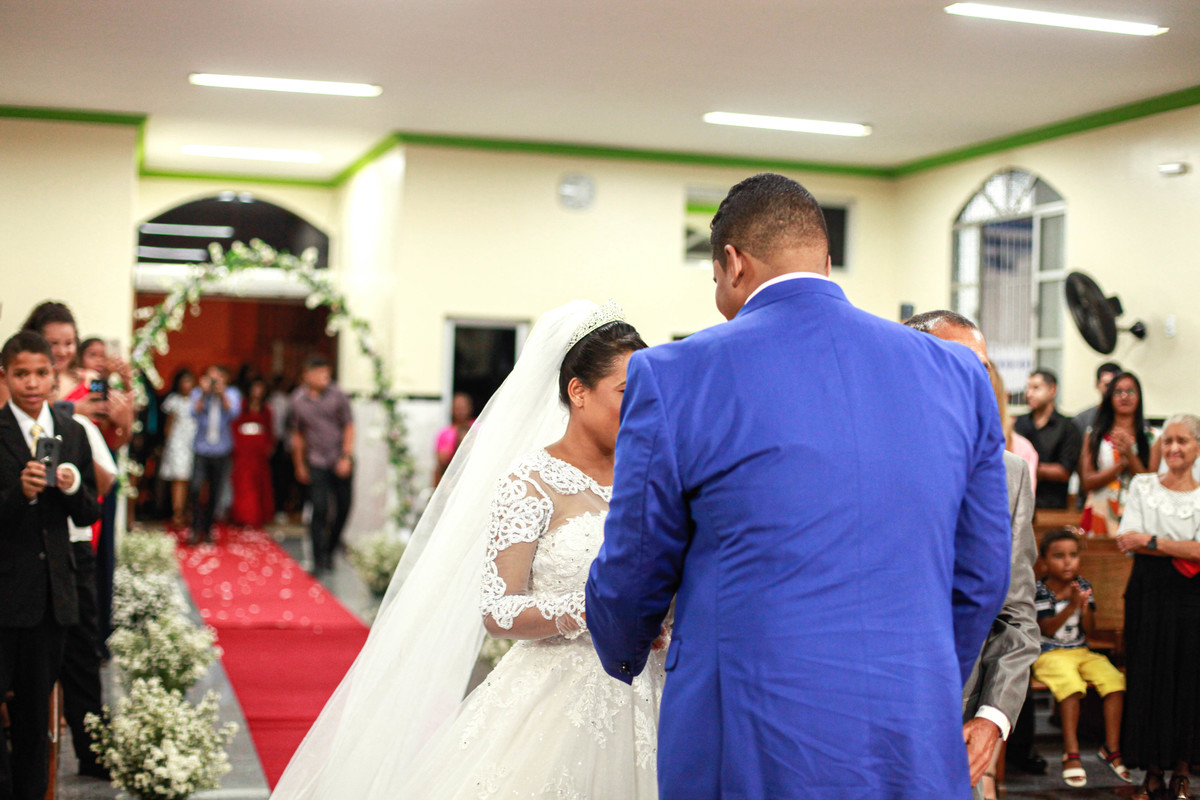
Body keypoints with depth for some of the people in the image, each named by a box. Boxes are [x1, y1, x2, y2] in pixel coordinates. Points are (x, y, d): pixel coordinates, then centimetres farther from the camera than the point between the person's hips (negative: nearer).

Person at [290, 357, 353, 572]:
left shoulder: (336, 395, -3)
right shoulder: (298, 400, 2)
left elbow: (349, 426, 1)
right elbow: (297, 434, 12)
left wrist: (347, 457, -6)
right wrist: (299, 465, 14)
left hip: (341, 461, 1)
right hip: (317, 463, -1)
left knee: (344, 506, 6)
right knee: (320, 509, -9)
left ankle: (332, 545, 31)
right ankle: (319, 559, -3)